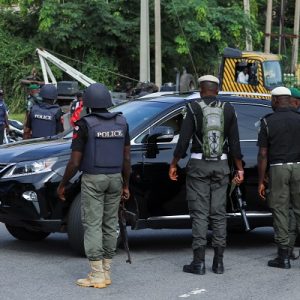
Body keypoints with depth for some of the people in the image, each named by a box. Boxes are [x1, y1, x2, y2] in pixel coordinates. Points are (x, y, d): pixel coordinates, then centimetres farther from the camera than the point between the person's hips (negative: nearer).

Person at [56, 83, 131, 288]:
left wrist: (62, 185, 2)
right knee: (110, 225, 11)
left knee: (93, 225, -2)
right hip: (115, 178, 5)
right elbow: (126, 159, 5)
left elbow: (75, 162, -10)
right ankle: (106, 273, 15)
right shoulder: (121, 122, 3)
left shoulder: (85, 125, -11)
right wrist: (126, 185, 14)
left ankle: (97, 275, -5)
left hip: (93, 179, -5)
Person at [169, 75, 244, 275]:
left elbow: (183, 140, -8)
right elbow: (234, 142, 3)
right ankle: (218, 262, 9)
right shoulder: (228, 110, 3)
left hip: (198, 165, -3)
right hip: (221, 165, 3)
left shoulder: (194, 108, -5)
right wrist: (240, 169, 9)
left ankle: (199, 262, -2)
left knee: (199, 213, 0)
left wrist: (174, 164, 1)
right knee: (219, 213, 8)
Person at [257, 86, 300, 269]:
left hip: (278, 168, -1)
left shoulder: (268, 122, -1)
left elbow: (263, 154, -3)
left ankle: (284, 256, 3)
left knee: (280, 211, 4)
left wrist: (261, 182, 2)